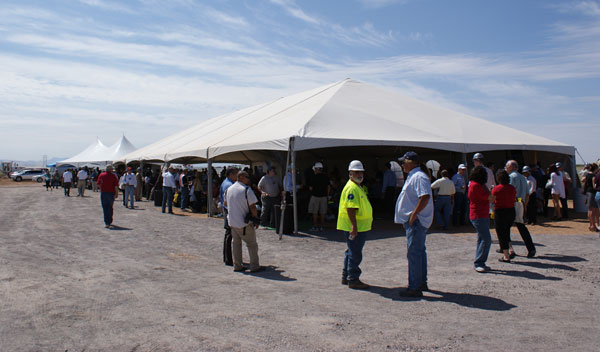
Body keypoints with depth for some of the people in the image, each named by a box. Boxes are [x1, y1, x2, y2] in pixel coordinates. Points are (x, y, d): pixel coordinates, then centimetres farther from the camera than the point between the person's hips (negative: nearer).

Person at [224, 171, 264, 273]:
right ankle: (254, 266, 7)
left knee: (236, 243, 15)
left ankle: (237, 266, 18)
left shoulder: (228, 189, 7)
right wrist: (255, 219, -4)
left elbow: (226, 204, 20)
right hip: (245, 223, -7)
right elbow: (253, 207, -16)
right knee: (252, 244, 3)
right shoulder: (247, 190, -16)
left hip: (232, 221, 7)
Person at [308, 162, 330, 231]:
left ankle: (315, 226, 4)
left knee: (315, 213, 3)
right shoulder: (326, 176, 4)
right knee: (322, 213, 10)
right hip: (324, 196, 5)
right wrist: (327, 195, 18)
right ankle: (322, 226, 13)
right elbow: (328, 187, 10)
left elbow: (310, 188, -12)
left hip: (315, 196, -5)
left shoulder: (314, 177, -13)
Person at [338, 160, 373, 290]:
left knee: (351, 252, 17)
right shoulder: (352, 188, -17)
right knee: (355, 254, -4)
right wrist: (354, 226, -29)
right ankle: (353, 280, 5)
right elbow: (350, 208, -25)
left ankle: (346, 277, 27)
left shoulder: (357, 187, 18)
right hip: (355, 228, -11)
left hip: (359, 227, 11)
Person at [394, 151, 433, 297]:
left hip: (416, 221, -11)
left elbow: (425, 197, -28)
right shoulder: (413, 176, 17)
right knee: (419, 251, 18)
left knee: (414, 253, -9)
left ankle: (414, 288, -4)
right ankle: (422, 282, 30)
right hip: (413, 220, 11)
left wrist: (414, 214, -25)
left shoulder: (419, 177, -17)